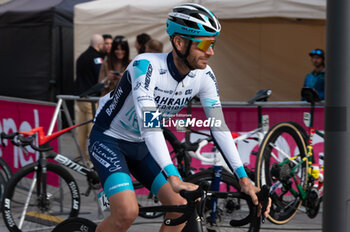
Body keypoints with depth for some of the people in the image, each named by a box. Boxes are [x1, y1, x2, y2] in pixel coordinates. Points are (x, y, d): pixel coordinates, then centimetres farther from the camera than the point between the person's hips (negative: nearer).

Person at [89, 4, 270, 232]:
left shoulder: (203, 76, -13)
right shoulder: (146, 65, -32)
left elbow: (219, 125, -12)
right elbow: (149, 124, -41)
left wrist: (243, 178, -20)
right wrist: (174, 177, -50)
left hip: (142, 146, 7)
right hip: (109, 139, -6)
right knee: (127, 212, -26)